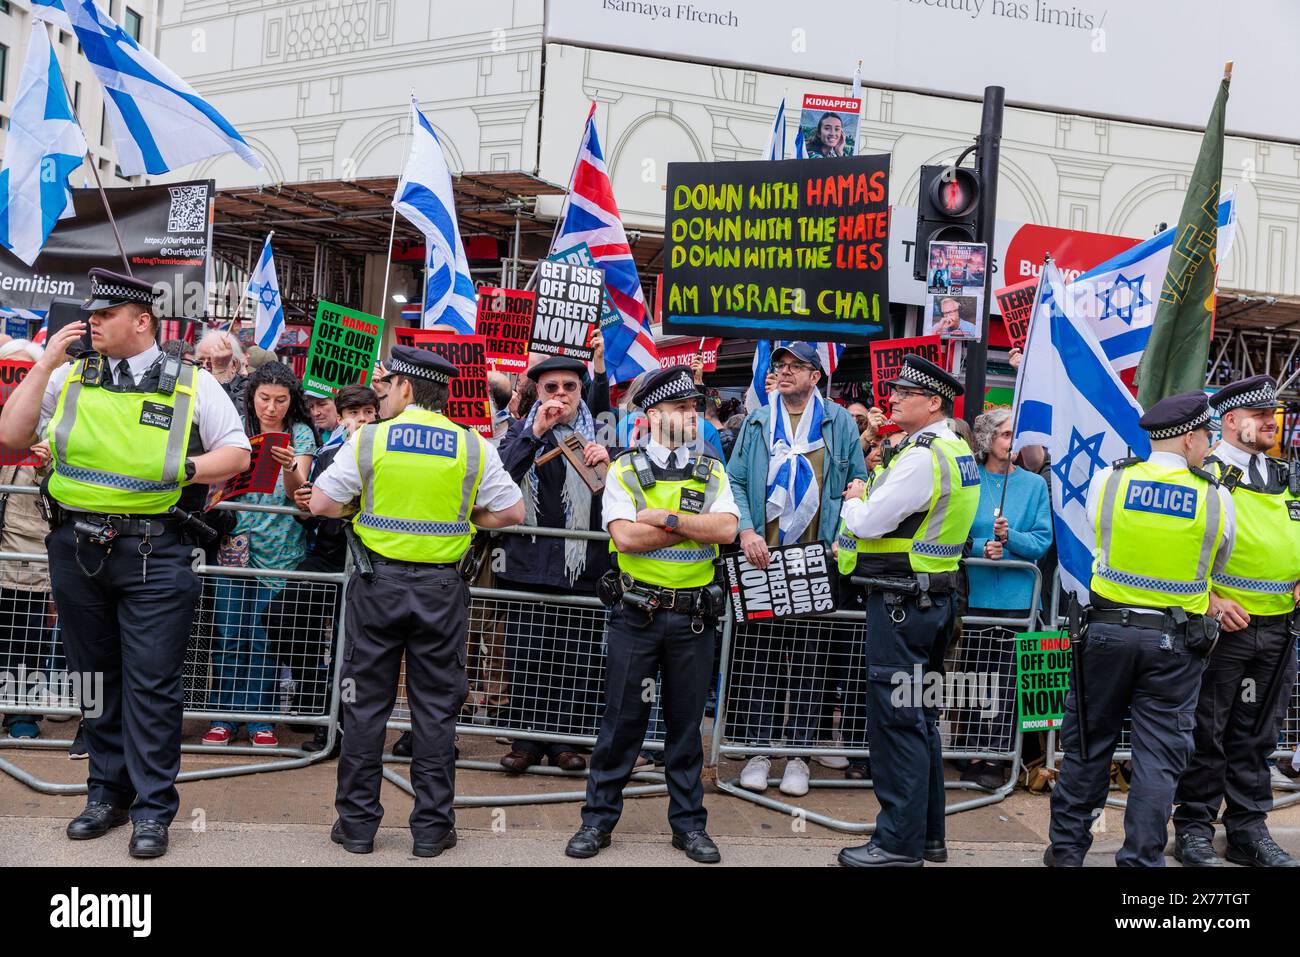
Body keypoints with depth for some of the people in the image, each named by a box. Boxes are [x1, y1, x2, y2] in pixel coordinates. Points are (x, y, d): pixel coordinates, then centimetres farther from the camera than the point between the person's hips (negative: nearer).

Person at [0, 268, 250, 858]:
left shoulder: (192, 384, 2)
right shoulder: (70, 376, 10)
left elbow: (237, 455, 4)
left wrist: (180, 469, -12)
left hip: (155, 555, -4)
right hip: (76, 549, 4)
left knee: (151, 684, -1)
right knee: (95, 677, 14)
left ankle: (152, 810, 10)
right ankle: (107, 794, 29)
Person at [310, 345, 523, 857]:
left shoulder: (368, 439, -4)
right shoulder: (473, 447, -1)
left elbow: (321, 503, -2)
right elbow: (511, 513, 1)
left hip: (379, 583, 0)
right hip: (441, 589, 1)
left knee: (366, 704, 10)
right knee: (435, 708, 8)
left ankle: (357, 823, 18)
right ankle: (432, 827, 14)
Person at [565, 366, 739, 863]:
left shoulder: (712, 472, 7)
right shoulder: (625, 470, -1)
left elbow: (726, 529, -9)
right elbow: (625, 537, -15)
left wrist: (665, 517, -16)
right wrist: (696, 527, -12)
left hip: (693, 617, 2)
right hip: (636, 614, -2)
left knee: (686, 723, 12)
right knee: (621, 720, 6)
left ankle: (689, 822, 25)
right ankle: (598, 819, 21)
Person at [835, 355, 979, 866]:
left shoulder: (922, 457, -18)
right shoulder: (958, 452, 14)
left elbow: (868, 522, -19)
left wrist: (854, 499, 1)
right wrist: (867, 501, 7)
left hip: (901, 601, -10)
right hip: (935, 594, 10)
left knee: (896, 719, -3)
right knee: (920, 718, 17)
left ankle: (899, 842, 5)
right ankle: (928, 834, 27)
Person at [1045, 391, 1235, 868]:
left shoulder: (1107, 480, -4)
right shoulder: (1217, 499, -5)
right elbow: (1214, 573, 9)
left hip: (1106, 629, 1)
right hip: (1176, 641, -1)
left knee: (1088, 743, 13)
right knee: (1159, 756, 7)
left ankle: (1067, 847, 23)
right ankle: (1141, 859, 12)